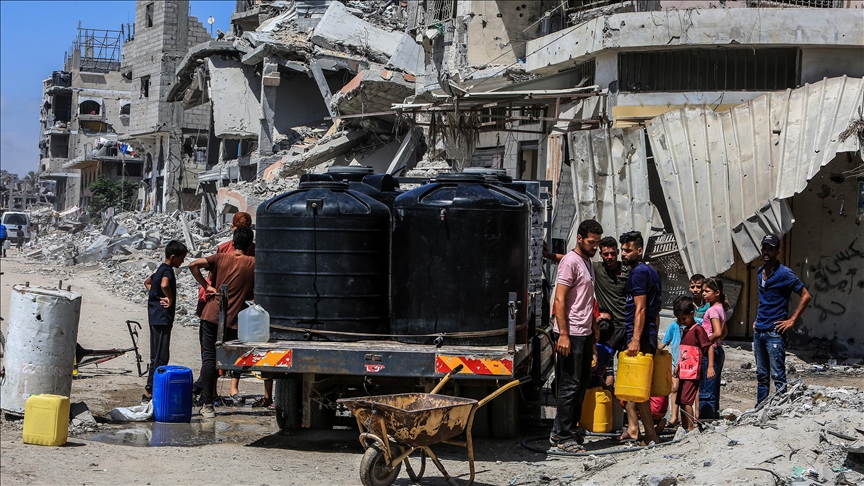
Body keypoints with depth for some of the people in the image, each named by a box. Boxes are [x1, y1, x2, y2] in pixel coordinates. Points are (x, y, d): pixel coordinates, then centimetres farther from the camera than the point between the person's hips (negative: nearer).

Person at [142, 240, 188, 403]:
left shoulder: (161, 269, 15)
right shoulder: (167, 271, -15)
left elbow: (147, 282, 33)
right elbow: (164, 285, -37)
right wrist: (170, 299, -20)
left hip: (157, 318, 10)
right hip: (162, 318, -10)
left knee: (157, 357, 14)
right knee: (161, 357, -9)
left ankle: (151, 390, 20)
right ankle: (149, 392, -8)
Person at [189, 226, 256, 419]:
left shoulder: (221, 258, 4)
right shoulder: (253, 264, 1)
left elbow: (193, 265, -7)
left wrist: (205, 286, 0)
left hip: (211, 315, 1)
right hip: (234, 320, -1)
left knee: (209, 358, 1)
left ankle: (207, 405, -3)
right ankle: (233, 387, 5)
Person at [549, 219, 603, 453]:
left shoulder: (587, 262, 17)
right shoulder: (570, 261, -12)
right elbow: (560, 300, -18)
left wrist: (594, 327, 22)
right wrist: (563, 334, -22)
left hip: (585, 333, 10)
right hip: (571, 333, -10)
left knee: (582, 382, 12)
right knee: (570, 385, -7)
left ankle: (563, 430, 20)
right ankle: (562, 436, -1)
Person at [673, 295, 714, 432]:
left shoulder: (697, 329, -10)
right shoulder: (684, 330, 17)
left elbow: (709, 347, -14)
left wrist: (710, 366, -20)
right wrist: (678, 365, 27)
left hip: (693, 373, -9)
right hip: (684, 372, 9)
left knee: (686, 400, -13)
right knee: (681, 401, 10)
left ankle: (690, 429, -9)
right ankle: (685, 429, 16)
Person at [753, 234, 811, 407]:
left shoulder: (784, 273, -10)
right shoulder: (760, 272, 13)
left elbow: (806, 296, -10)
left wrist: (791, 320, -12)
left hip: (775, 332, -7)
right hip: (759, 331, 7)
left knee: (778, 375, -6)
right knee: (761, 375, 13)